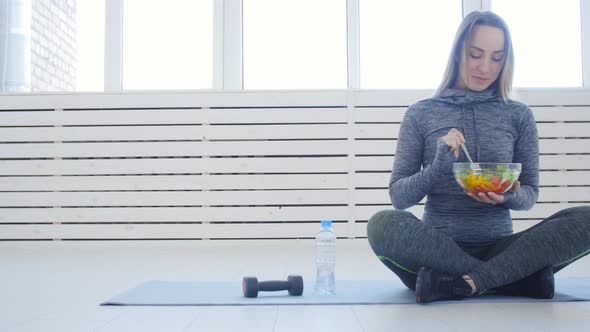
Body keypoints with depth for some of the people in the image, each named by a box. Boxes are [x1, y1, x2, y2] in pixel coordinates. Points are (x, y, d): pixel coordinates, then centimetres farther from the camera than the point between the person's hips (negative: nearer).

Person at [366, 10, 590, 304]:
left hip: (499, 247, 2)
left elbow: (529, 194, 10)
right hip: (437, 248, -1)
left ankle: (460, 283, -26)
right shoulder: (421, 114, 4)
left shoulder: (519, 116, 9)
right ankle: (516, 276, -22)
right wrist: (437, 167, -17)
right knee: (382, 224, -33)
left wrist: (509, 196, -13)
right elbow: (398, 197, 2)